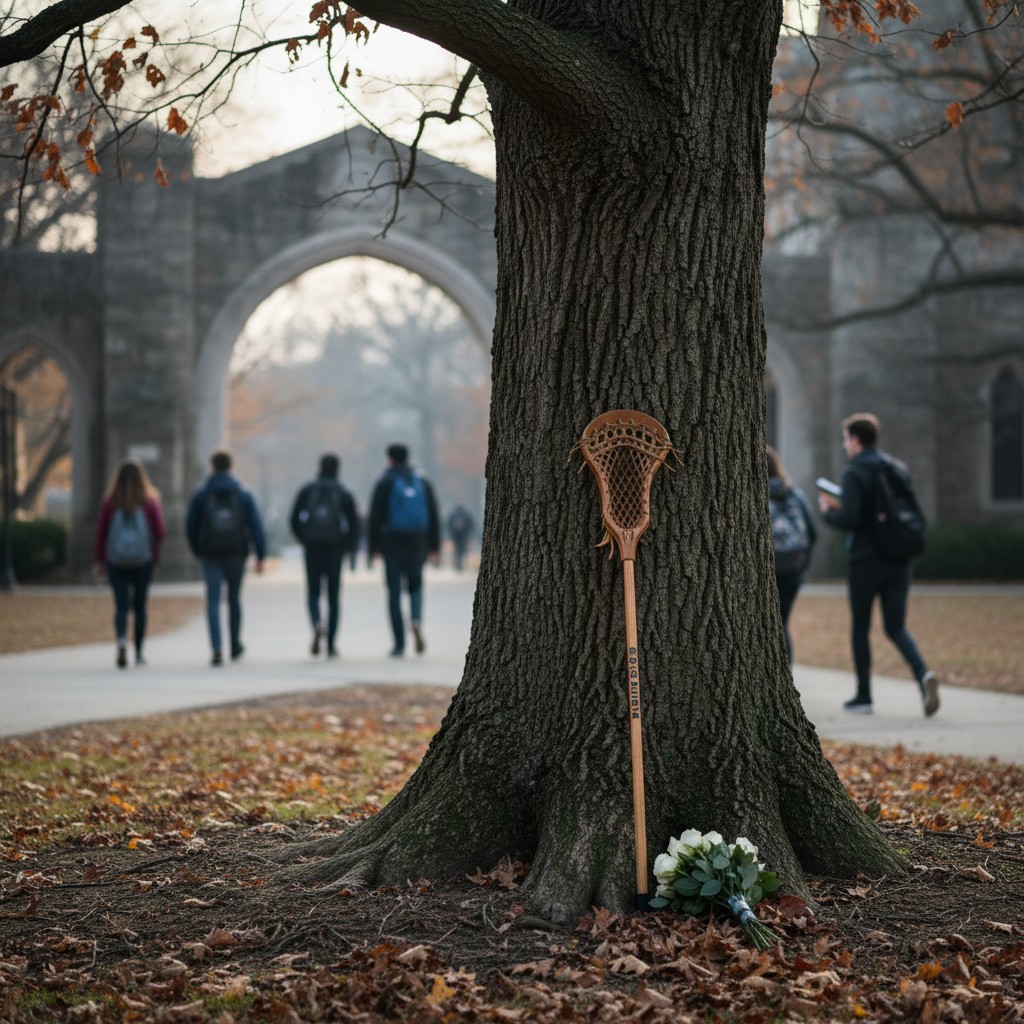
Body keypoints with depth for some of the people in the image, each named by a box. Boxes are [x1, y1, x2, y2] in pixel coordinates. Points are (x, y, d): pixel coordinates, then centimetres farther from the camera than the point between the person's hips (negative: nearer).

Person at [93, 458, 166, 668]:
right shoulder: (150, 501, -4)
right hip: (144, 560, 0)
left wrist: (99, 561, 6)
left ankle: (121, 640, -25)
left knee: (121, 605, 1)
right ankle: (139, 653, 16)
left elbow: (100, 533, -2)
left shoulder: (109, 503, -3)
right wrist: (155, 552, 16)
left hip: (116, 562, 0)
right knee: (139, 606, 10)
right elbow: (160, 532, -5)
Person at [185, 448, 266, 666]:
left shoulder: (201, 495, -2)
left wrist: (197, 550, 16)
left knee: (213, 602, -2)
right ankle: (235, 646, 28)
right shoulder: (243, 495, 0)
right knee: (234, 600, 16)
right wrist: (260, 556, -6)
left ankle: (217, 649, -16)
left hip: (211, 556, -1)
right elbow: (256, 525, -5)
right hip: (236, 555, 1)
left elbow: (190, 526, 0)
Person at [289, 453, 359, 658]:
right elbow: (354, 524, -4)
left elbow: (294, 520, 0)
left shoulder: (306, 491, 2)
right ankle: (331, 645, 4)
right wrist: (349, 547, 9)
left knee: (313, 592, 8)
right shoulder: (344, 494, 0)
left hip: (312, 549, 0)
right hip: (335, 549, 0)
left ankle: (317, 624, -24)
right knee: (334, 596, 7)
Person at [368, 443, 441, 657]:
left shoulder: (385, 483, -1)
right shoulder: (422, 481, 9)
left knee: (394, 592, 2)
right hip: (417, 544, 3)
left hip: (392, 545, -3)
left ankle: (399, 644, -1)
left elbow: (375, 518, -4)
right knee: (415, 586, 17)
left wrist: (373, 548, 1)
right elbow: (434, 516, 7)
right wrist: (434, 547, 10)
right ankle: (417, 620, -14)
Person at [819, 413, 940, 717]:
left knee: (860, 628, 10)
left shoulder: (854, 473, -11)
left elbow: (849, 519, -20)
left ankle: (863, 697, 15)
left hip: (866, 561, -5)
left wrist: (828, 511, 2)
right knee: (896, 627, 8)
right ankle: (923, 674, -18)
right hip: (898, 562, 5)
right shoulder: (897, 468, 10)